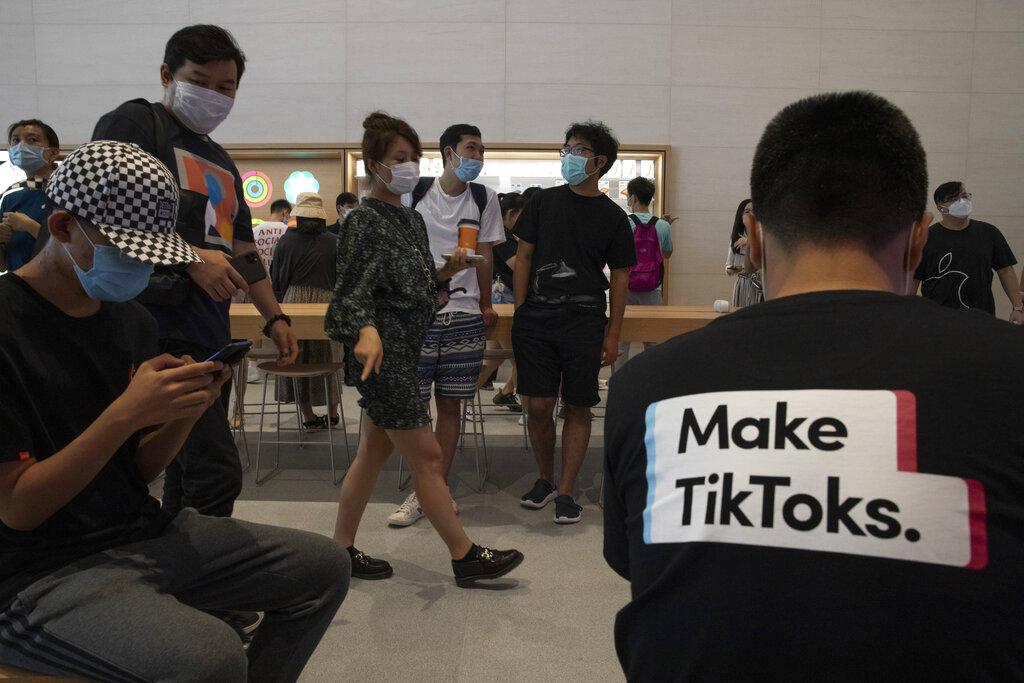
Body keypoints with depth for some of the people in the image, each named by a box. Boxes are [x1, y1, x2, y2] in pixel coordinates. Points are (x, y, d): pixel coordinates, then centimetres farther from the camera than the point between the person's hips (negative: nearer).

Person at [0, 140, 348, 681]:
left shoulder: (132, 320, 7)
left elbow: (139, 470, 9)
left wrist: (189, 409, -10)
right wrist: (126, 412, -25)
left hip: (146, 532, 7)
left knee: (323, 567, 1)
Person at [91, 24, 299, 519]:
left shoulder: (222, 163, 24)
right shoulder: (135, 122, 0)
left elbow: (241, 249, 26)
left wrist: (274, 316, 19)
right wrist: (190, 258, -20)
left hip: (211, 335, 9)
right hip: (161, 328, -9)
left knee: (187, 473, 14)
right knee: (216, 474, -14)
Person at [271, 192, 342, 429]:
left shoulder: (287, 240, -1)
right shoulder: (333, 242, -2)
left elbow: (276, 278, 6)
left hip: (294, 302, 0)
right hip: (325, 302, 0)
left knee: (297, 359, 11)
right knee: (327, 358, 14)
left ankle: (308, 416, 14)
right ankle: (332, 412, 22)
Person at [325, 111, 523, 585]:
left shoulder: (412, 220, 15)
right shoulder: (364, 220, -10)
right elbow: (355, 290, -19)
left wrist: (445, 274, 2)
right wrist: (367, 331, -38)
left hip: (405, 351, 9)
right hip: (383, 354, -9)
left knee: (373, 453, 14)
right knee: (427, 456, -2)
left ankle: (342, 551, 25)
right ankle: (465, 556, 8)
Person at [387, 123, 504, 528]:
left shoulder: (484, 199, 7)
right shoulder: (415, 193, 3)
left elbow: (484, 255, 11)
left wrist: (485, 306, 11)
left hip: (465, 316, 1)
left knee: (450, 406, 6)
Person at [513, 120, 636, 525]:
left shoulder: (611, 216, 5)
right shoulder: (544, 202, 8)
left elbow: (620, 277, 6)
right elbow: (523, 256, 9)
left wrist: (613, 334, 0)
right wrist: (520, 311, 2)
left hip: (583, 321, -1)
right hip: (536, 320, 1)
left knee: (578, 407, 3)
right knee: (538, 406, 3)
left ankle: (566, 491, 15)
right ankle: (545, 479, 24)